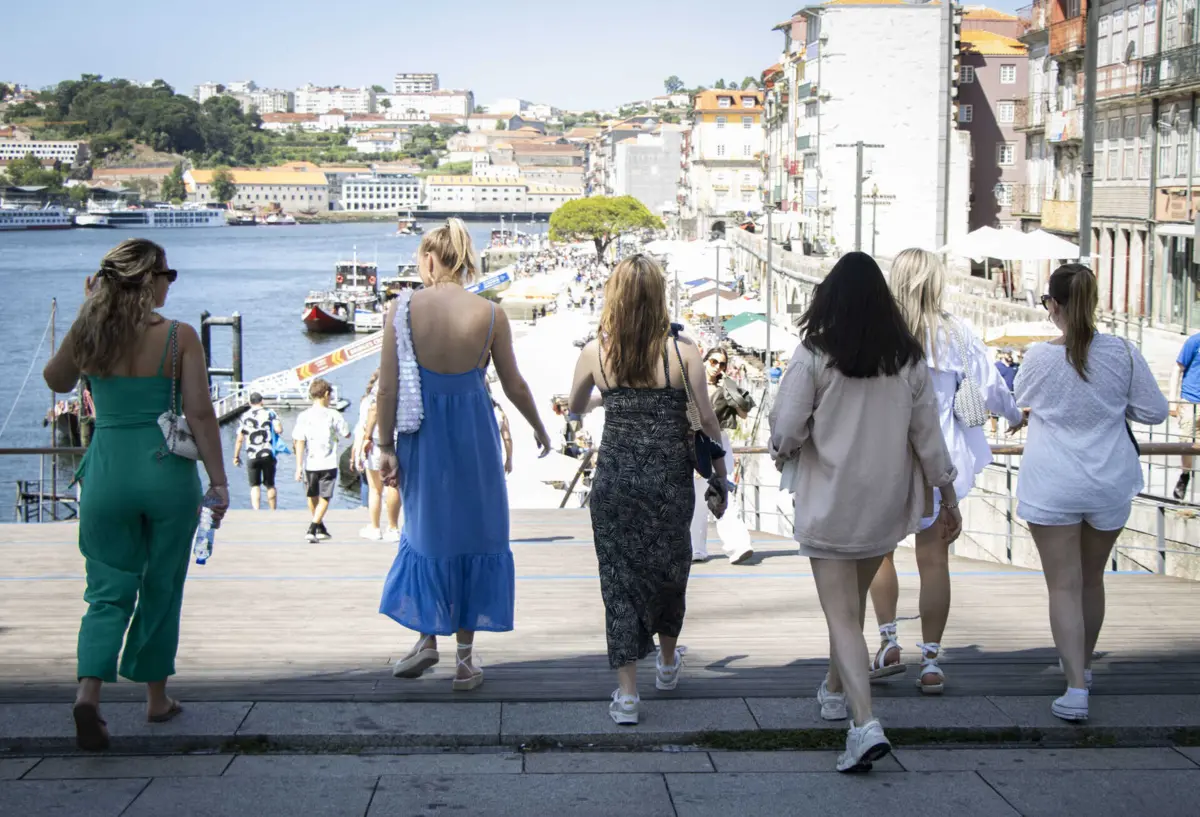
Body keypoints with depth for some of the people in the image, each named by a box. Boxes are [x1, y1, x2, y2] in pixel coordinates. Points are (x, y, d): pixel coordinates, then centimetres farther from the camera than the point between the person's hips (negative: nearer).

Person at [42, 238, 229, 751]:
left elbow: (56, 381, 18)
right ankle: (157, 699, 25)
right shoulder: (179, 337, -8)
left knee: (108, 591, 9)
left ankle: (88, 690, -13)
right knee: (161, 590, 14)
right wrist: (218, 481, -4)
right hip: (167, 472, -2)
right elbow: (200, 414, -10)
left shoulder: (86, 333, 0)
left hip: (106, 473, 2)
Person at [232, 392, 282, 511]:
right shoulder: (270, 413, -1)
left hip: (252, 457, 0)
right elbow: (279, 430, -14)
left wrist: (236, 456, 12)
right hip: (268, 455, 0)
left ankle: (256, 511, -9)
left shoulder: (244, 417, 3)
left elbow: (239, 440, 3)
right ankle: (273, 512, 18)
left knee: (255, 486, 5)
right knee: (270, 485, 12)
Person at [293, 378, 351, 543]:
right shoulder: (334, 415, -4)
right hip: (328, 463, -2)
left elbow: (299, 442, -6)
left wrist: (299, 466, -6)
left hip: (310, 464, 2)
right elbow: (346, 434, 9)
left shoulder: (303, 416, -1)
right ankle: (312, 529, -15)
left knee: (313, 497, 20)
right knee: (324, 498, 2)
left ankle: (320, 528, 35)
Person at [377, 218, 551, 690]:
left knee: (426, 532, 20)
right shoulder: (489, 314, -7)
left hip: (421, 435, 0)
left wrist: (386, 446, 2)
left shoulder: (403, 311, -8)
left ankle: (427, 638, 20)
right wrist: (538, 427, 17)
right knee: (475, 536, 11)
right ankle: (465, 659, 16)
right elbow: (514, 386, 0)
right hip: (473, 430, 0)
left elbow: (388, 387, -8)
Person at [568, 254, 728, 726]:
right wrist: (720, 479, 6)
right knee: (669, 568, 21)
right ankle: (668, 662, 42)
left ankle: (627, 693, 4)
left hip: (615, 479, 0)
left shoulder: (595, 353, -3)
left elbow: (576, 408, 14)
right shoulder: (682, 352, -8)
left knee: (619, 579, 7)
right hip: (670, 479, 0)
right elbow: (707, 419, -6)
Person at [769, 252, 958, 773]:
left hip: (830, 502, -4)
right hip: (886, 504, 5)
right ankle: (835, 690, 41)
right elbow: (927, 432, 2)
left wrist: (782, 453, 10)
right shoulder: (908, 359, -1)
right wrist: (947, 495, 12)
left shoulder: (814, 355, -13)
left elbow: (786, 428, -13)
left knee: (842, 615, -3)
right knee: (854, 600, 24)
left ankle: (866, 724, -17)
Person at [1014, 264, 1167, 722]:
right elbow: (1154, 411, -1)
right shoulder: (1123, 354, -9)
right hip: (1109, 485, 3)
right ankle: (1083, 666, 39)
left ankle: (1076, 689, -11)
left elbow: (1022, 399, 9)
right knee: (1092, 579, 20)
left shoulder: (1039, 359, -12)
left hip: (1051, 487, -3)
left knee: (1064, 586, -1)